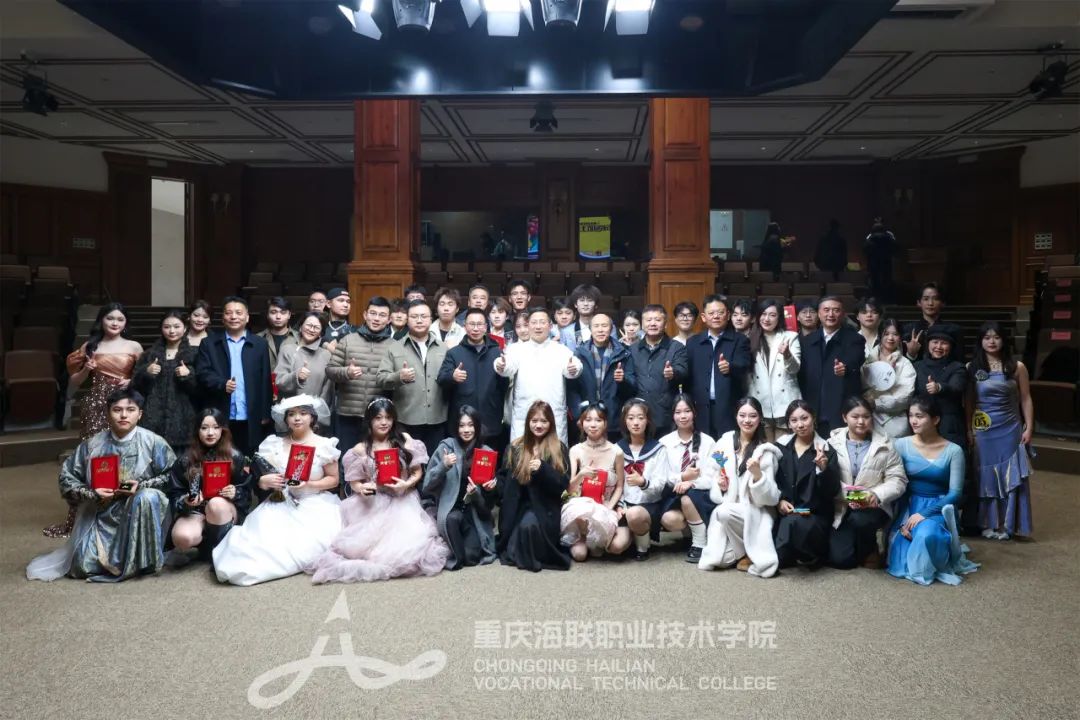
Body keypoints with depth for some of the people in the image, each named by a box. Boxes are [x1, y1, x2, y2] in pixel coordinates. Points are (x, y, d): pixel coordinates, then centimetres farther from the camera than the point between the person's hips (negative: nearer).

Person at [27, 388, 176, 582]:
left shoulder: (153, 442, -8)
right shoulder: (92, 444, 0)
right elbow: (67, 478, 4)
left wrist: (142, 485, -20)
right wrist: (91, 494, -13)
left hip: (141, 511, -2)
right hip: (102, 513, 2)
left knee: (147, 497, -37)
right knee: (85, 566, -16)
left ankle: (141, 560, -20)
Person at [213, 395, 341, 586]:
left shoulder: (324, 446, -2)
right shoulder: (275, 445, 6)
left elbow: (333, 479, 1)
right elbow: (261, 480, 8)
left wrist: (308, 485, -15)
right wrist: (265, 481, -16)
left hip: (314, 505, -2)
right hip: (282, 504, 2)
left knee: (307, 540, -28)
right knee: (262, 533, -29)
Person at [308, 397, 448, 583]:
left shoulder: (405, 440, 2)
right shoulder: (360, 449, 2)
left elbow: (417, 472, 6)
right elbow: (354, 482, 6)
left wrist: (406, 484, -14)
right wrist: (361, 488, -18)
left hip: (402, 500, 0)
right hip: (372, 503, 0)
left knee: (406, 541, -23)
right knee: (365, 539, -26)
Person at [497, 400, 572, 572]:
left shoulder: (559, 449, -1)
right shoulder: (516, 446, 8)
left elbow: (563, 484, -8)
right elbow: (504, 477, 12)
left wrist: (542, 469, -24)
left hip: (544, 507, -3)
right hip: (518, 506, 3)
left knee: (529, 525, -32)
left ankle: (534, 558, -3)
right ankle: (516, 554, 9)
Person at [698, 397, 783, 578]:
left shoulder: (765, 451, -8)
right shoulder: (725, 441, 3)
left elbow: (769, 496, -12)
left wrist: (757, 473, -30)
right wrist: (719, 485, -9)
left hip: (754, 512, -3)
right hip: (726, 509, 3)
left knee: (724, 512, -34)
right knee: (719, 560, -16)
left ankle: (749, 554, -9)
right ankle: (739, 550, 19)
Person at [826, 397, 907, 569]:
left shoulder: (885, 445, 3)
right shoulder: (833, 443, 1)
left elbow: (898, 480, -3)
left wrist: (877, 494, -20)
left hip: (873, 506, -1)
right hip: (841, 508, 1)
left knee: (860, 520, -37)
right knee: (840, 559, -14)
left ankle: (870, 551, -1)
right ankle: (858, 545, 25)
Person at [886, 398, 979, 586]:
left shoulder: (953, 451, -2)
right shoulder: (901, 445, 0)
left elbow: (955, 493, -6)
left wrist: (925, 513, -19)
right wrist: (901, 522, -14)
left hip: (938, 508, -1)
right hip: (907, 506, 1)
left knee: (926, 535, -37)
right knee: (900, 565, -24)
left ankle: (943, 566, -3)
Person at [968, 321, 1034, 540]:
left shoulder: (1016, 367, 0)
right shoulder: (971, 368, 0)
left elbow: (1026, 399, 4)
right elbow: (968, 402, 0)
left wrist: (1028, 428, -1)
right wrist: (968, 430, -3)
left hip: (1010, 430, 0)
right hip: (982, 431, 0)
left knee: (1010, 477, 3)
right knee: (985, 476, 6)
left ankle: (1007, 525, 13)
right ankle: (987, 523, 16)